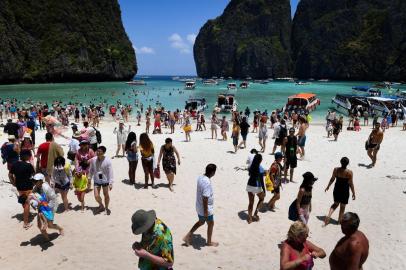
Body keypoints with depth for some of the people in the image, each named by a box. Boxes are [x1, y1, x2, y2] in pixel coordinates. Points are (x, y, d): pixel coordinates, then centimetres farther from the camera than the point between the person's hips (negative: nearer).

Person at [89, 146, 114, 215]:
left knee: (106, 195, 12)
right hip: (96, 181, 2)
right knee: (96, 196, 0)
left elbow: (110, 172, -14)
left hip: (105, 180, -2)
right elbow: (91, 170, 6)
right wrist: (89, 179, 12)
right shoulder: (93, 160, -9)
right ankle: (101, 205, 31)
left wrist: (110, 183, -16)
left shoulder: (108, 161, -17)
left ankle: (106, 208, 36)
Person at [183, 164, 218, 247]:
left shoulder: (200, 178, -2)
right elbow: (205, 198, -30)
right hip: (206, 208, -8)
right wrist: (206, 211, -22)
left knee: (201, 222, 26)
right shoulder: (207, 182, -31)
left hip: (199, 207, 8)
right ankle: (209, 242, 33)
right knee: (211, 224, 15)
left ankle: (188, 236, 27)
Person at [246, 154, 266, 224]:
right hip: (257, 186, -4)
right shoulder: (260, 168, -17)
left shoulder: (251, 166, -1)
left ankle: (250, 218, 19)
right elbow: (261, 180, -18)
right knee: (261, 199, 23)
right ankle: (255, 214, 15)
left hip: (249, 185, 5)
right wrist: (264, 190, -10)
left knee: (250, 202, 13)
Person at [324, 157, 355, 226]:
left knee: (336, 203, 24)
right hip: (345, 191, -3)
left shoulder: (336, 170, -11)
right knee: (342, 206, 17)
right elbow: (351, 184, -13)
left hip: (336, 190, 3)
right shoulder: (349, 172, -20)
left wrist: (328, 186, 17)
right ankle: (340, 220, 31)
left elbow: (332, 179, 1)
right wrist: (353, 193, 0)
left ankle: (328, 215, 7)